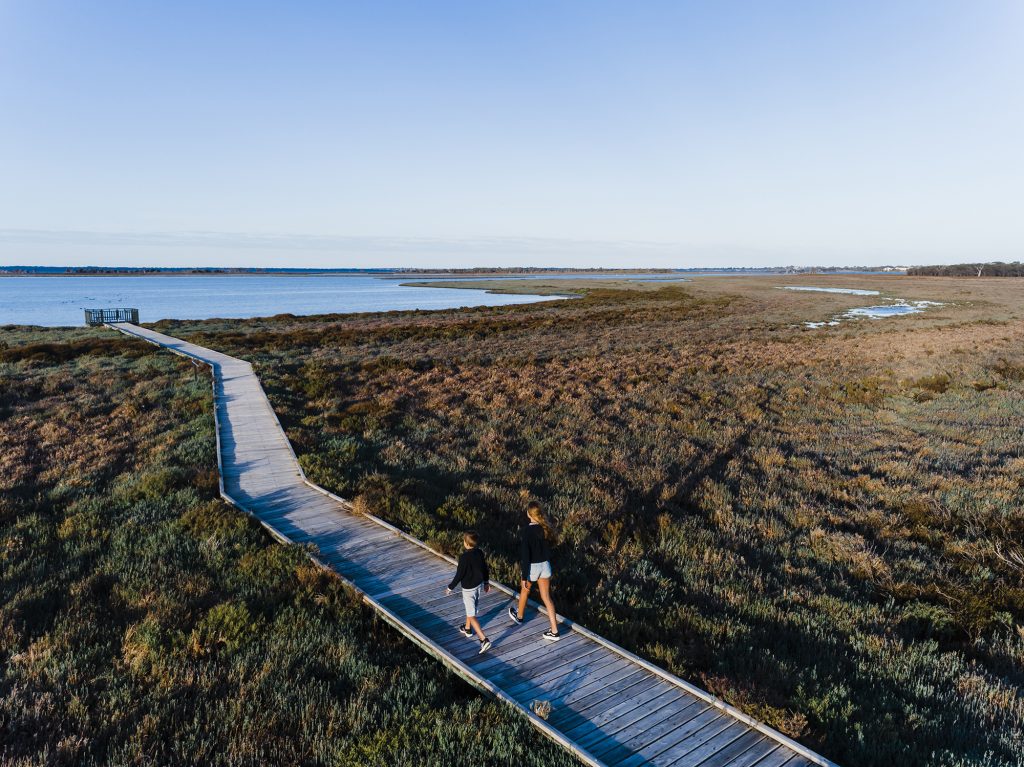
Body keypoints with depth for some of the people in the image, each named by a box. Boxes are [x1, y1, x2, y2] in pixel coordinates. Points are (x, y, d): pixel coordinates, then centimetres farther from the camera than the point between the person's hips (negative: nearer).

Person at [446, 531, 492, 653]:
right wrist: (486, 582, 22)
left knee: (471, 615, -2)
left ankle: (484, 639, -10)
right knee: (471, 609, 29)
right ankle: (467, 629, 48)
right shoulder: (480, 553, -4)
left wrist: (450, 588, -5)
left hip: (469, 588, -7)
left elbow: (459, 575, -19)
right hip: (479, 585, 8)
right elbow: (485, 569, 7)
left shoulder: (464, 557, -25)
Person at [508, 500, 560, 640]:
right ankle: (554, 631, 8)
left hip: (532, 567, -4)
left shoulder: (527, 530, -23)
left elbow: (526, 555, -22)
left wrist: (524, 577, -18)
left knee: (524, 591, 24)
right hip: (545, 565, 4)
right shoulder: (546, 527, -5)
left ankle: (519, 616, 49)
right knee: (546, 597, 9)